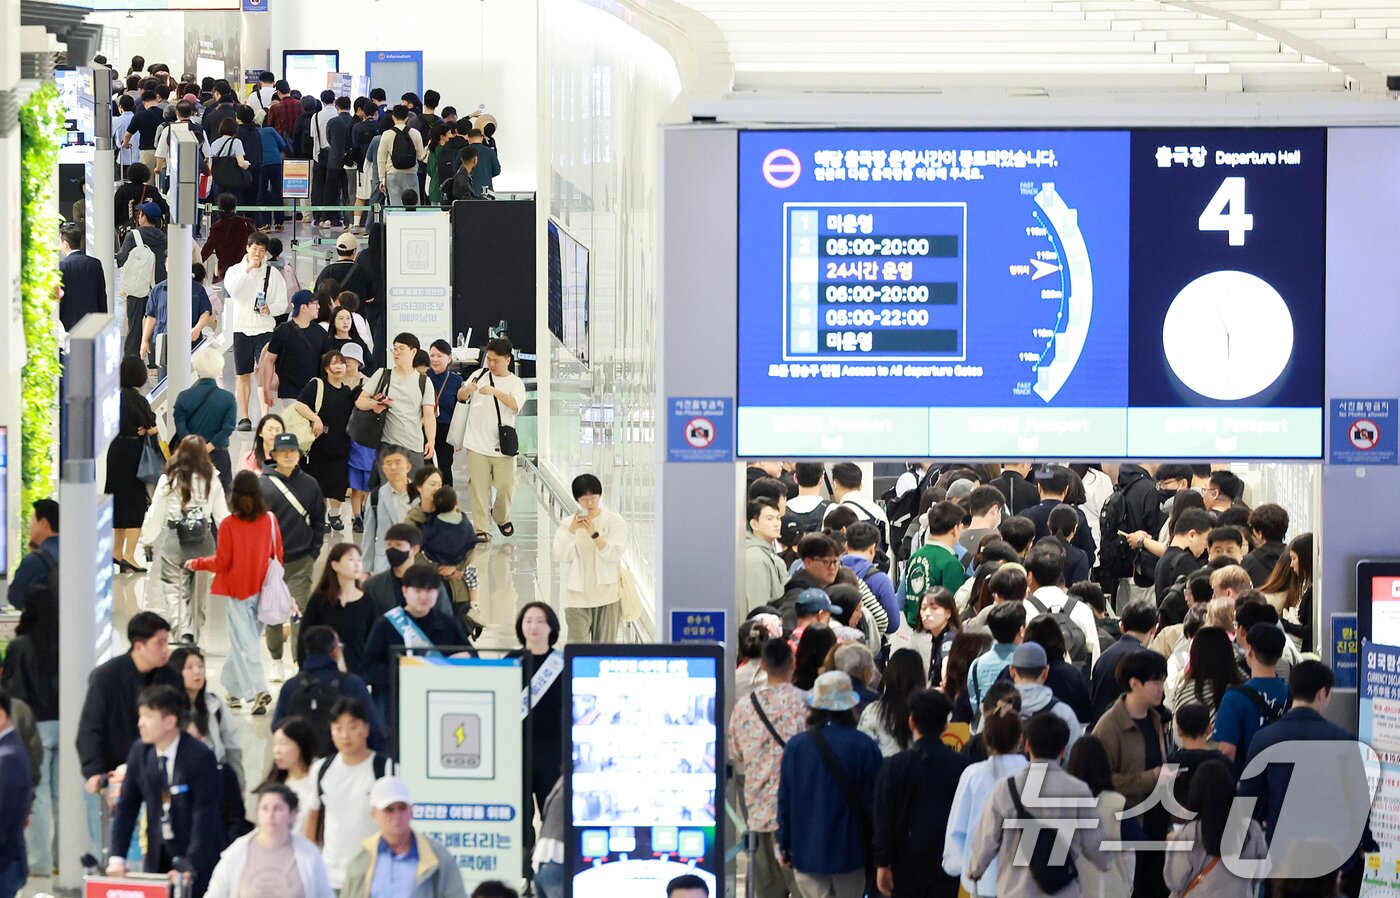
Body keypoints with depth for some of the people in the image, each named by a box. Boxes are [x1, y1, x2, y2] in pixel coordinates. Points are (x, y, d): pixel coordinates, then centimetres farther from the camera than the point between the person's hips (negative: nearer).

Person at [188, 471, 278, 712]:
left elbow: (221, 562, -11)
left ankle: (258, 691, -13)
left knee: (244, 643, 0)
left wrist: (195, 564, 6)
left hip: (238, 592, -4)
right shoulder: (270, 521, -5)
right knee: (242, 640, 17)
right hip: (263, 591, 4)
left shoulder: (229, 524, -15)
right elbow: (278, 557, 3)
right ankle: (233, 691, 25)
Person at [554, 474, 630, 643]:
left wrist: (595, 535, -25)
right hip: (578, 596, 0)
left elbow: (614, 554, -12)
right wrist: (571, 532, -22)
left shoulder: (614, 521, -1)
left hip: (607, 596, 0)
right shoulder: (568, 525, 2)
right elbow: (561, 557, -8)